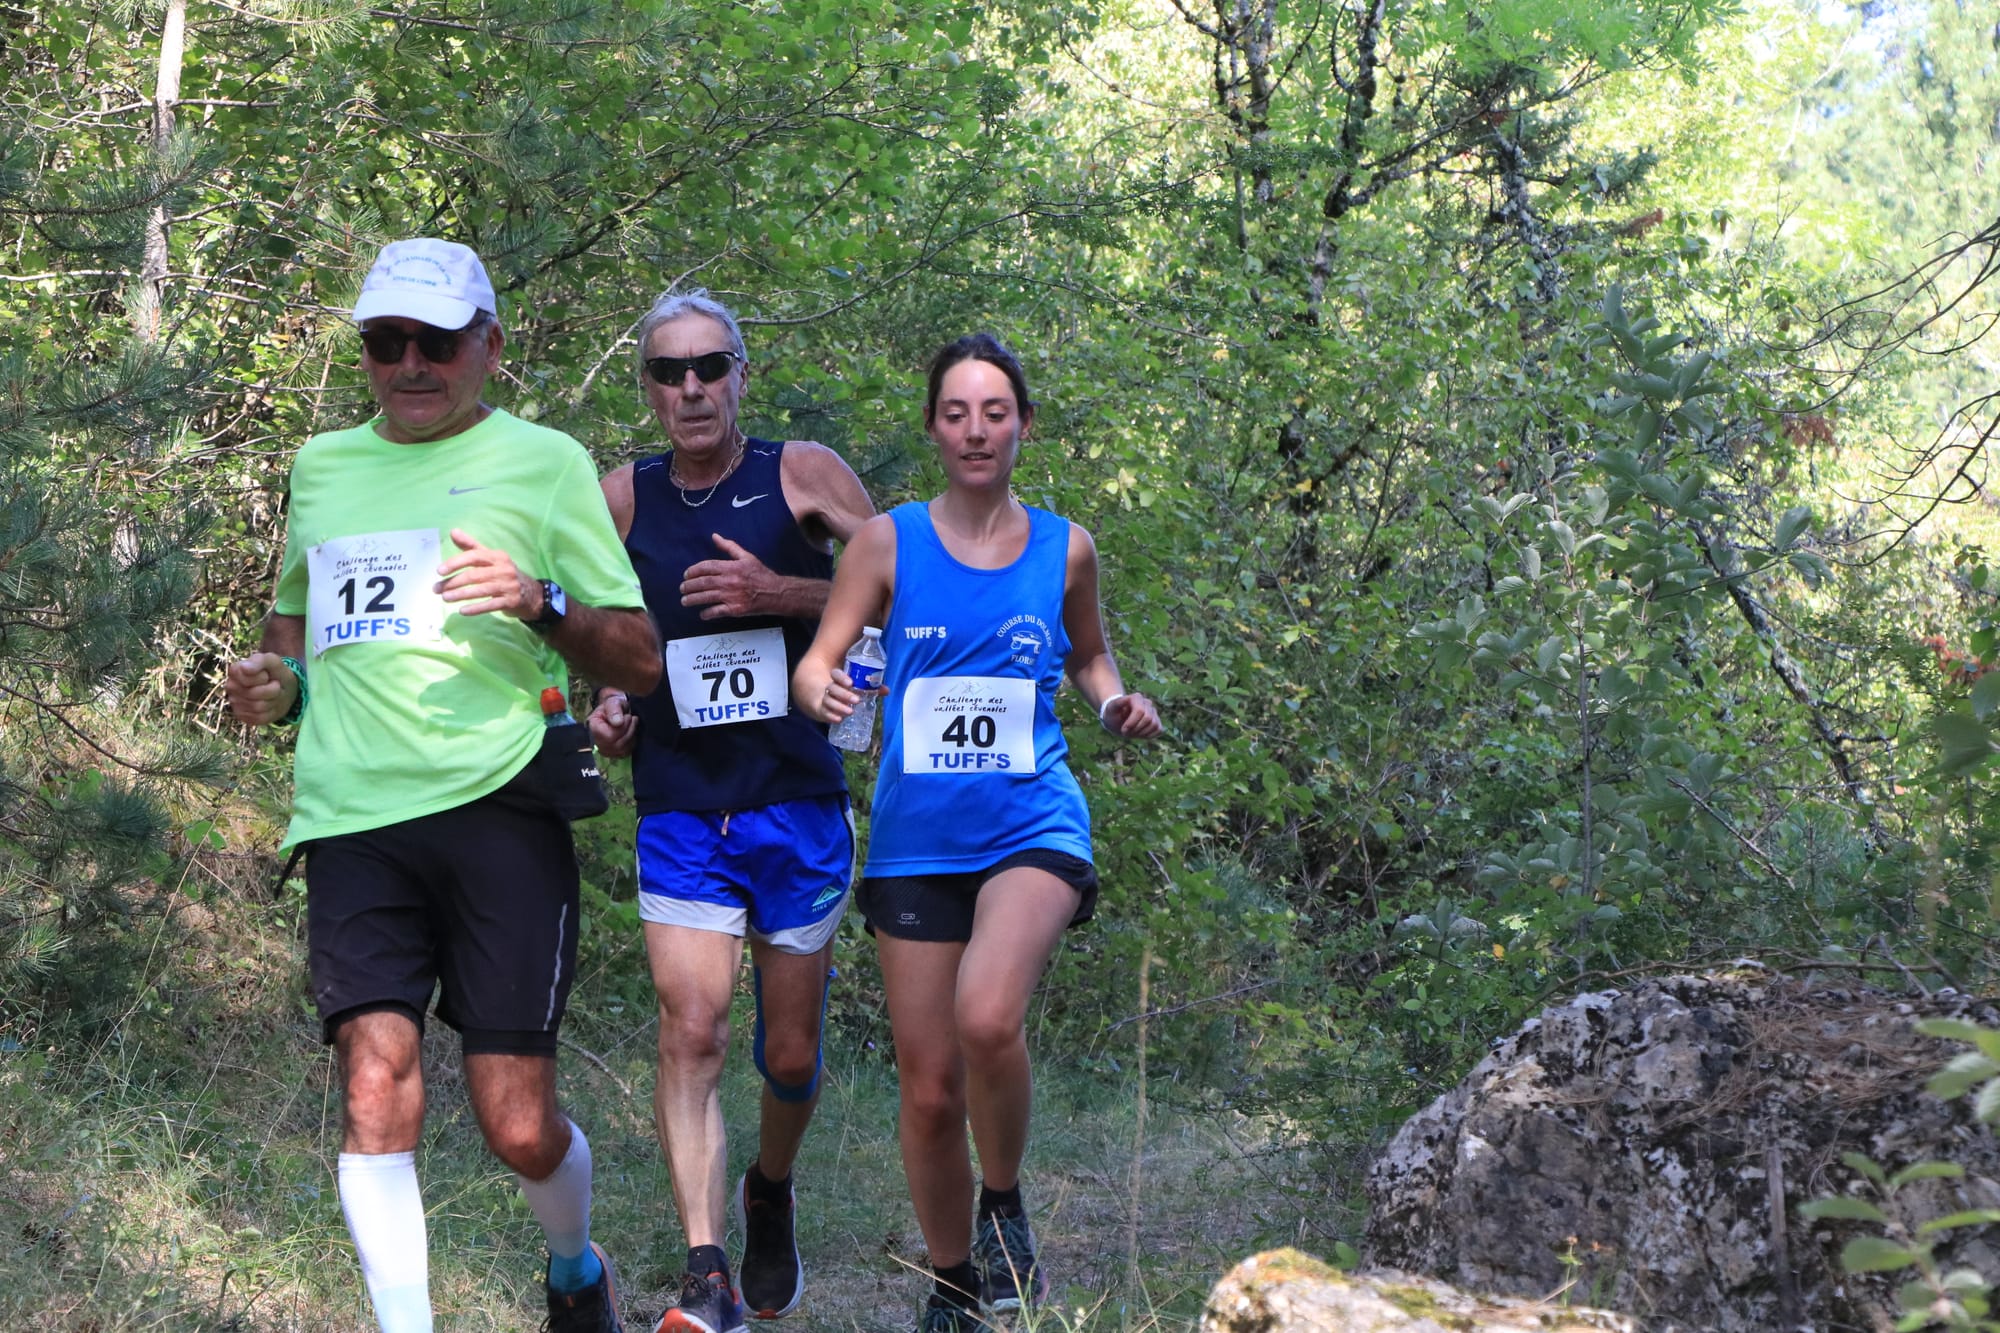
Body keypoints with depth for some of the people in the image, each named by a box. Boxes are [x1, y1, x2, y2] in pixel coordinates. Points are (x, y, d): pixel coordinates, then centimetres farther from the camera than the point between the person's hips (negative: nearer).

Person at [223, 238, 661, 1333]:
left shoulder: (543, 461, 8)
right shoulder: (322, 465, 19)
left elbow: (639, 659, 6)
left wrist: (541, 605, -13)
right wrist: (277, 680, 12)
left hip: (498, 808, -3)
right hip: (353, 820, 3)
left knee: (518, 1126, -3)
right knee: (376, 1083, -16)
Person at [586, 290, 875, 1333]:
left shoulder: (803, 474, -1)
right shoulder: (623, 498, 6)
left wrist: (786, 594, -16)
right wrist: (609, 701, 1)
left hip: (798, 807, -1)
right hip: (679, 810, 1)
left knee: (791, 1055, 9)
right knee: (690, 1030, -16)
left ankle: (768, 1195, 40)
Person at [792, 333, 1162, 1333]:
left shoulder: (1063, 549, 6)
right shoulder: (889, 542, 2)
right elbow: (815, 663, -1)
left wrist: (1117, 702, 1)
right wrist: (822, 693, -24)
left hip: (1032, 823, -1)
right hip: (916, 836, 1)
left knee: (987, 1019, -28)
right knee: (927, 1084, 4)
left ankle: (1004, 1205, -1)